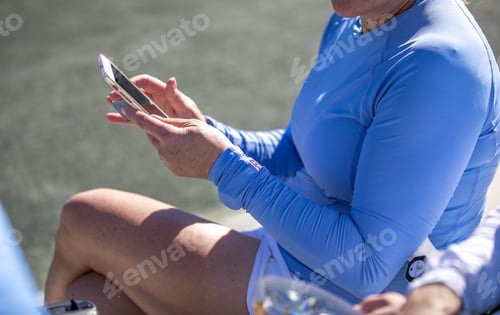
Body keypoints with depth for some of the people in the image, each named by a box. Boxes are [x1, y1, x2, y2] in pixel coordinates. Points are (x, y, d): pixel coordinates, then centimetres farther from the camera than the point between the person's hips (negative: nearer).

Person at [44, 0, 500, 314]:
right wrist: (204, 131, -5)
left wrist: (222, 165, -23)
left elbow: (368, 267, -26)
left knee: (84, 218, -1)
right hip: (294, 260, 9)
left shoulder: (438, 66, -25)